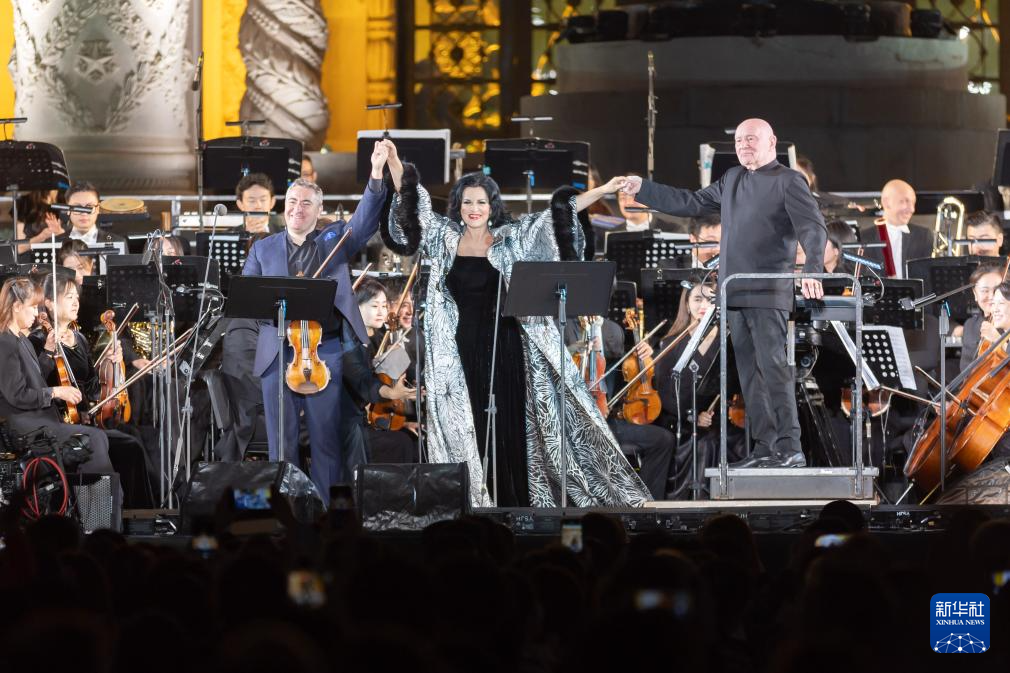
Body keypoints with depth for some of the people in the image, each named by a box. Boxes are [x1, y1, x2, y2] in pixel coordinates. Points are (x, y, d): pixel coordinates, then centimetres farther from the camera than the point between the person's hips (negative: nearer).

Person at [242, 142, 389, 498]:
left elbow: (366, 220, -8)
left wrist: (376, 177, -21)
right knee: (281, 441, 5)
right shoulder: (263, 249, 12)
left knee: (326, 439, 1)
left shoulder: (334, 241, 8)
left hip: (325, 352, -1)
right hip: (277, 354, 1)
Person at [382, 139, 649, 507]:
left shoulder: (512, 239, 3)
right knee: (468, 428, 1)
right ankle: (477, 500, 3)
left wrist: (601, 191, -6)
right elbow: (412, 203, 7)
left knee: (509, 424, 0)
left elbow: (558, 214, 0)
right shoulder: (445, 238, 7)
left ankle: (519, 498, 4)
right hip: (461, 350, 1)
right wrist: (393, 161, -3)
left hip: (504, 348, -1)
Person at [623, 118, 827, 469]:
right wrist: (643, 190, 26)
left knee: (772, 366, -14)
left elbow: (812, 227, -14)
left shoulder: (789, 181, -3)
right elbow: (691, 203, 27)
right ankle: (765, 447, 7)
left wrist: (812, 270, -30)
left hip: (768, 294, -8)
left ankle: (789, 447, -16)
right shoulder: (732, 180, 19)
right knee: (749, 373, 5)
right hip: (736, 295, 8)